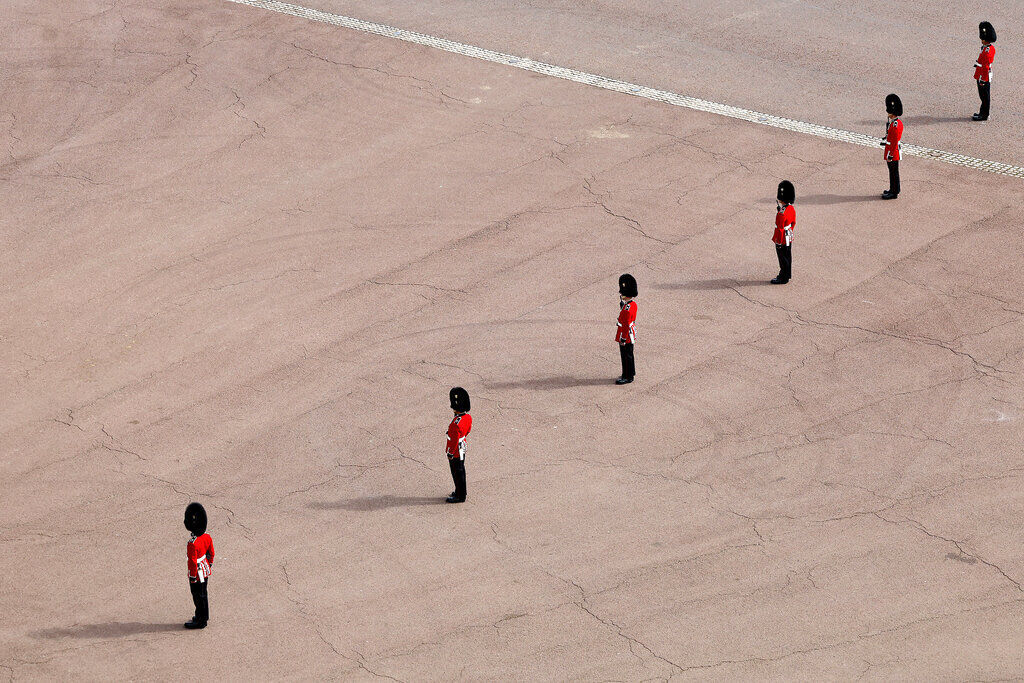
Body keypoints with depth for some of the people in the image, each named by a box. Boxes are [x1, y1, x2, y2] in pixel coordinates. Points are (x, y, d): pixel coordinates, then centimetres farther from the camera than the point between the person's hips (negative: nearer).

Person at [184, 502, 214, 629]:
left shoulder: (193, 544, -32)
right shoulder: (207, 536, -8)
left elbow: (193, 562, -24)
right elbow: (211, 553, 6)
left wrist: (192, 578, -14)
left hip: (197, 574, -7)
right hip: (206, 571, 7)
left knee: (198, 596, 9)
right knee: (204, 594, 22)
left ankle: (200, 621, 24)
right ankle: (204, 616, 39)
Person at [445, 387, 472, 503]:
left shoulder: (456, 424, -35)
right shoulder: (468, 417, -8)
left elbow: (454, 441, -26)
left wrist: (450, 454, -14)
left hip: (456, 453, -8)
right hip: (463, 448, 8)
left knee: (457, 473, 8)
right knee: (461, 471, 23)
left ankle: (460, 496, 23)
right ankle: (461, 492, 39)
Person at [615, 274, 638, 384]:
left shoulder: (627, 308, -27)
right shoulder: (633, 304, 3)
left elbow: (626, 325, -24)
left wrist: (623, 339, -19)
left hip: (626, 336, -10)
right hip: (631, 335, 10)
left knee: (626, 356, 2)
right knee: (628, 355, 21)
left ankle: (627, 377, 11)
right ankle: (630, 373, 32)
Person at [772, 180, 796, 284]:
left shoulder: (781, 213, -31)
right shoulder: (791, 208, -3)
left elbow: (779, 229, -25)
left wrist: (775, 240, -15)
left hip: (782, 239, -8)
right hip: (789, 237, 8)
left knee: (783, 259, 7)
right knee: (788, 256, 21)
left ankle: (783, 278, 20)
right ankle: (787, 274, 36)